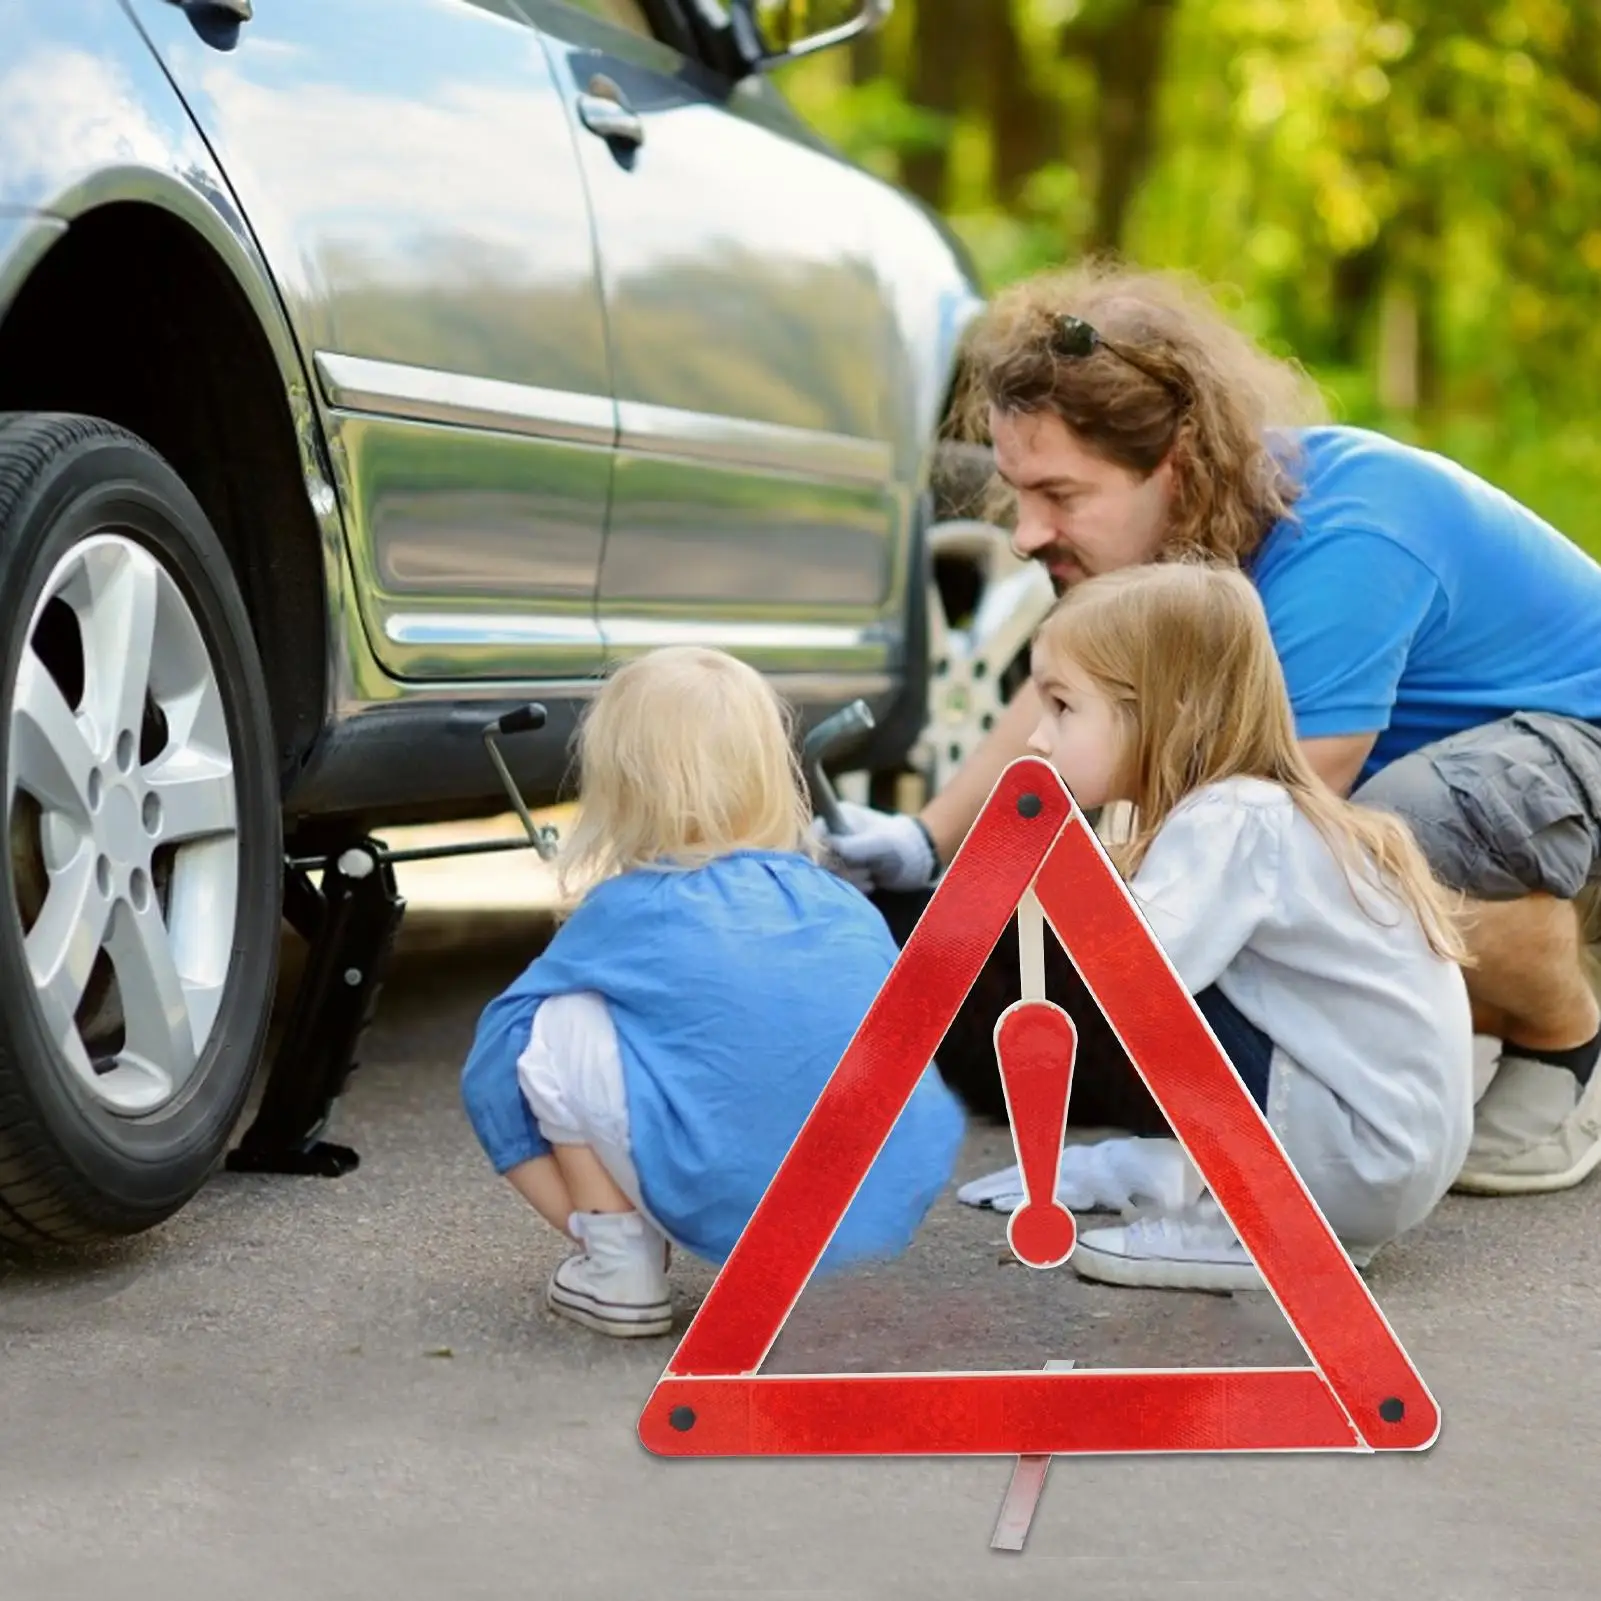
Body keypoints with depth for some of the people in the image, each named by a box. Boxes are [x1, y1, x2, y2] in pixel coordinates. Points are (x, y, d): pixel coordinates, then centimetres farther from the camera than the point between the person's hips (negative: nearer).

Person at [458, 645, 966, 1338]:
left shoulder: (627, 911, 7)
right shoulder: (846, 905, 17)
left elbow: (494, 1066, 14)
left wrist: (589, 1217, 25)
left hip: (733, 1209, -5)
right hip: (889, 1205, 5)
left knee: (555, 1024, 10)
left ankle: (620, 1270, 8)